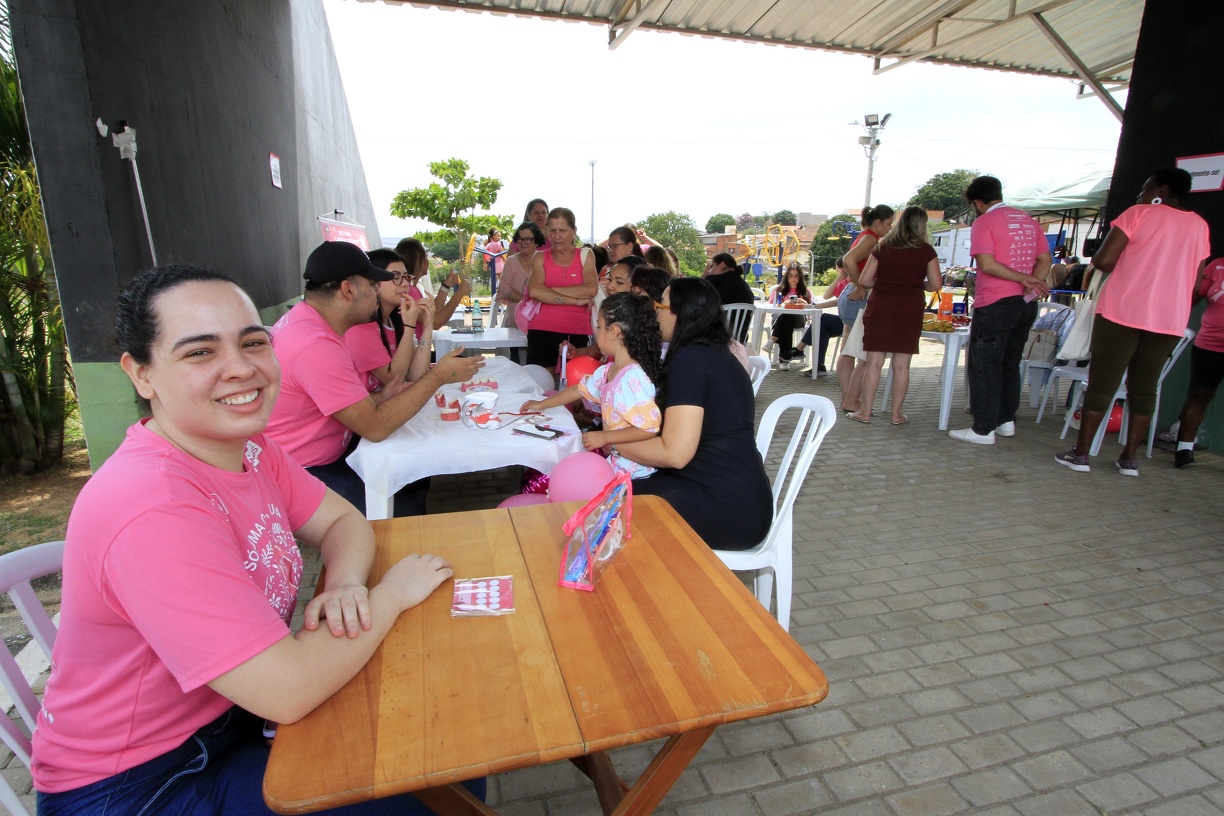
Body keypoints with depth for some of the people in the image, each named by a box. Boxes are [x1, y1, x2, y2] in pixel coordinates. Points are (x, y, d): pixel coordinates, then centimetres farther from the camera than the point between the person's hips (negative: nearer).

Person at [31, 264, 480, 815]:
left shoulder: (247, 446, -6)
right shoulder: (152, 509, -33)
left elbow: (343, 521, 3)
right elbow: (288, 691, -34)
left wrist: (346, 584, -19)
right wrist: (391, 593, -19)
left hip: (233, 711, 7)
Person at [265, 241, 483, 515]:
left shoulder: (305, 318, 6)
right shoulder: (315, 345, -26)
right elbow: (375, 427, -24)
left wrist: (379, 398, -5)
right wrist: (438, 376, -19)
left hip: (325, 459, 10)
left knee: (415, 477, 7)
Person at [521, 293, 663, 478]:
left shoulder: (633, 378, -24)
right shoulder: (607, 371, 7)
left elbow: (649, 428, -28)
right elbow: (580, 389, 23)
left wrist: (603, 437, -20)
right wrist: (542, 404, 34)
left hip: (628, 468, -9)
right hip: (612, 454, 9)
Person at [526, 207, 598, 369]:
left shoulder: (585, 256, 8)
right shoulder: (540, 258, 8)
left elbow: (591, 289, -10)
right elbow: (534, 291, -11)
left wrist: (548, 290, -11)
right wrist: (576, 300, -14)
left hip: (577, 333, 0)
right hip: (542, 332, 0)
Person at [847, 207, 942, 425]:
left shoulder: (882, 248, 4)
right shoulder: (926, 251, 1)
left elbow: (864, 280, 2)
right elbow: (936, 285, 0)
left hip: (880, 307, 1)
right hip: (910, 310, 0)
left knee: (874, 362, 3)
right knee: (901, 365, 4)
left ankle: (865, 412, 5)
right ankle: (896, 414, 11)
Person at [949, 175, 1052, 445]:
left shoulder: (984, 222, -8)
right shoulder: (1029, 220, 14)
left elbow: (986, 264, -18)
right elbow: (1045, 259, 10)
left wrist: (1026, 280, -13)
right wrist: (1032, 284, -5)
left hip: (995, 304, -7)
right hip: (1026, 305, 7)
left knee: (984, 367, -1)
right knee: (1010, 364, 17)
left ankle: (983, 429, 1)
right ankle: (1006, 420, 25)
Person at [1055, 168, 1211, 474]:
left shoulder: (1140, 213, -1)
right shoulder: (1199, 226, 14)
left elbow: (1103, 259, -10)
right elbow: (1196, 280, 16)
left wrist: (1129, 269, 9)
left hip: (1122, 312, -4)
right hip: (1169, 321, 5)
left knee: (1102, 383, -2)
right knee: (1144, 389, 8)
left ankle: (1080, 454, 0)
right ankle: (1129, 458, 11)